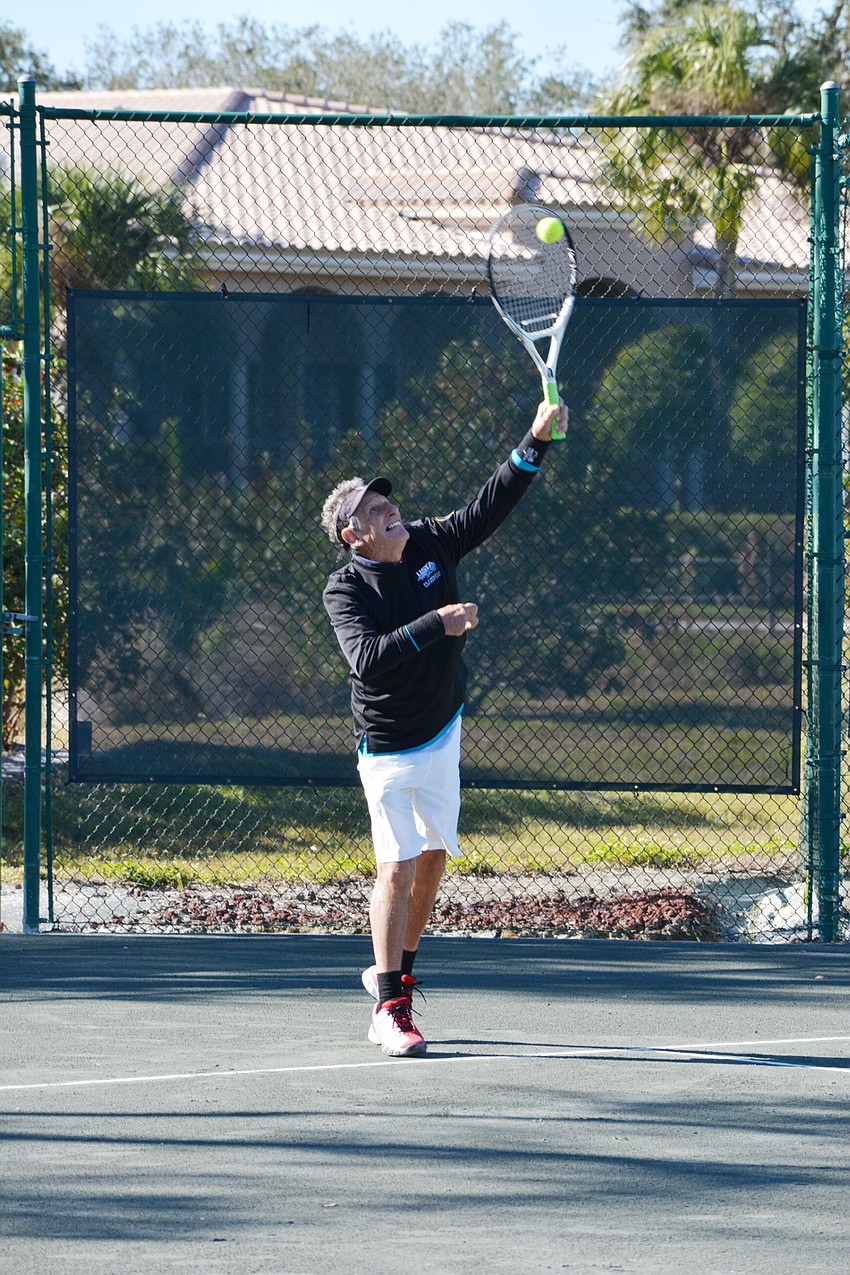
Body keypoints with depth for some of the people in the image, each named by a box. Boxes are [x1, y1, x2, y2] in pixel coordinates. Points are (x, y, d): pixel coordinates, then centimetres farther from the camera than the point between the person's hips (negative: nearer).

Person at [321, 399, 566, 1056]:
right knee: (397, 867, -13)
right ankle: (391, 1010, -9)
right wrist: (437, 623, -37)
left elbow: (491, 505, 4)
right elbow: (367, 658, -32)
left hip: (443, 736, 7)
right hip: (389, 749, -7)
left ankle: (392, 973, 33)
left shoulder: (430, 544, 1)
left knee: (432, 859, 14)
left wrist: (536, 442, -7)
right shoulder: (346, 589, -17)